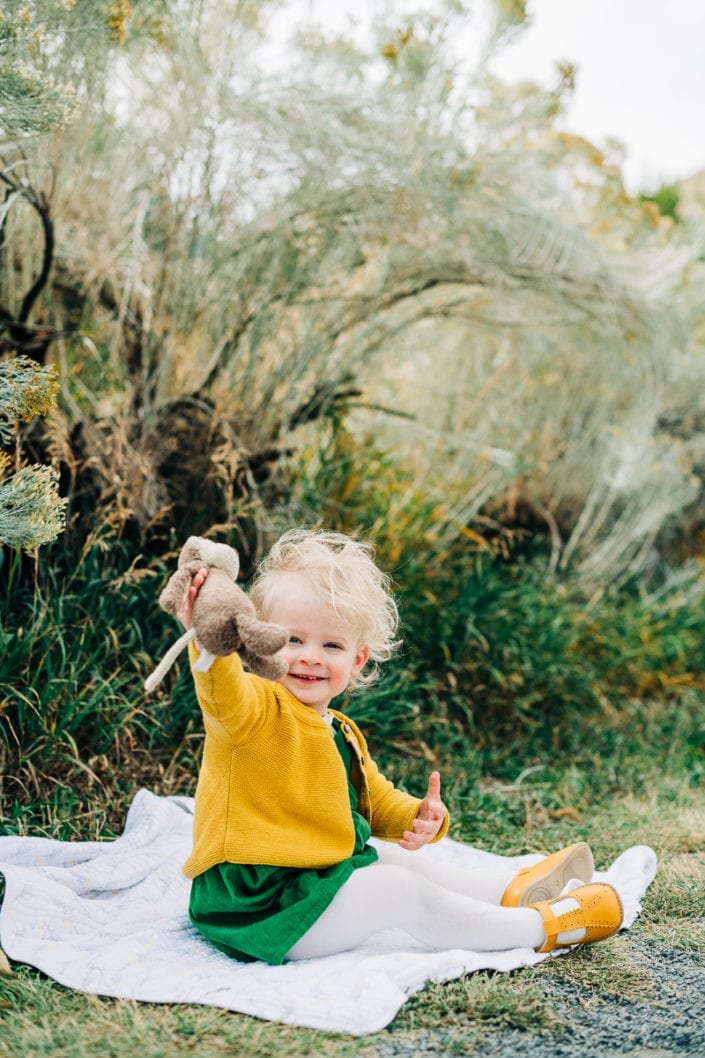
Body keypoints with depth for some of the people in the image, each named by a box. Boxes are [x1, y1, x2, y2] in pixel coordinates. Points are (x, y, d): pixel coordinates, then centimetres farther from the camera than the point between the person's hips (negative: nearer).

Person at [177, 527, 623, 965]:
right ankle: (540, 927, 3)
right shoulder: (256, 711, -17)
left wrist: (418, 817, 2)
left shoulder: (342, 733, 12)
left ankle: (511, 890, 34)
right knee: (401, 893, -10)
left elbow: (377, 800, 23)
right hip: (256, 908, -10)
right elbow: (226, 697, -41)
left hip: (315, 875, 10)